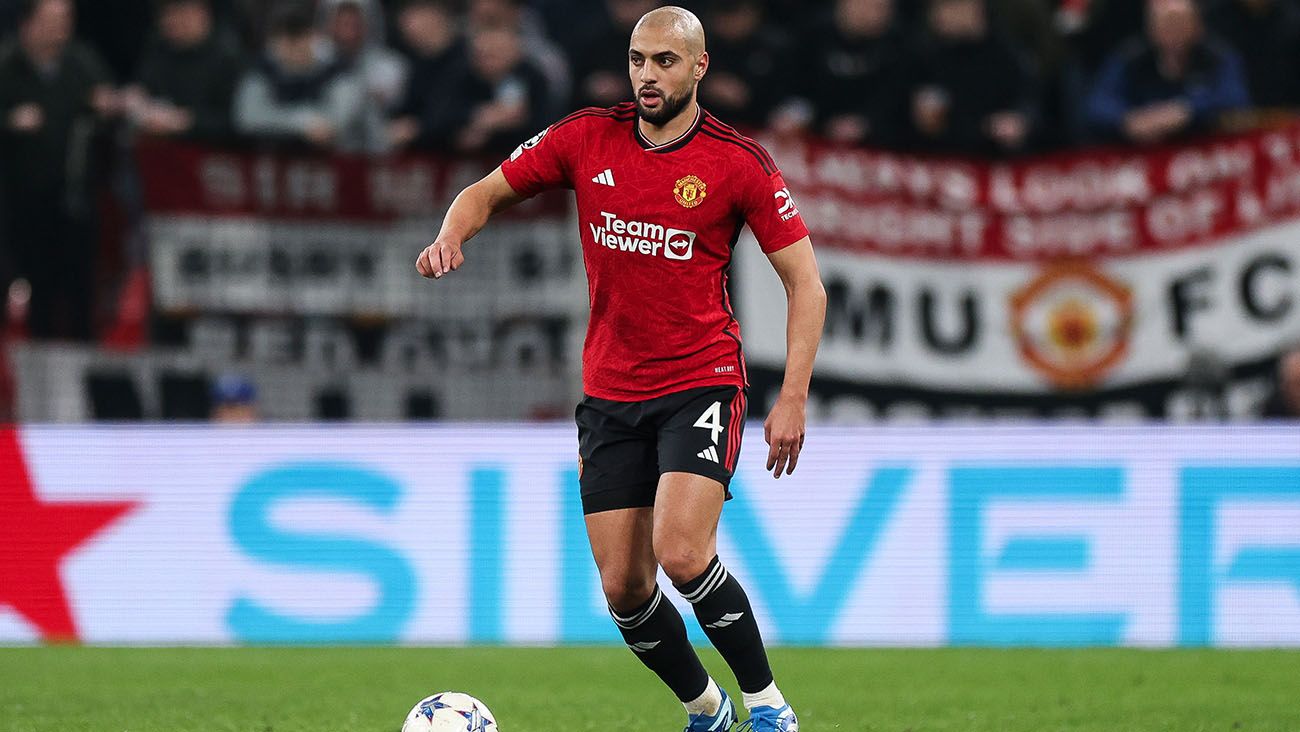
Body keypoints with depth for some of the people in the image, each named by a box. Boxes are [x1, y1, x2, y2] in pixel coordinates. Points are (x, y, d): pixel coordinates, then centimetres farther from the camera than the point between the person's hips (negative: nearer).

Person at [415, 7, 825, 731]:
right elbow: (488, 192, 13)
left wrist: (793, 399, -13)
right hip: (610, 393, 4)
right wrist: (452, 235, -11)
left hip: (701, 384, -4)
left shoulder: (739, 162, -7)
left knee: (683, 555, -24)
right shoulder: (587, 139, 1)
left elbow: (805, 282, -4)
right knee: (624, 589, 0)